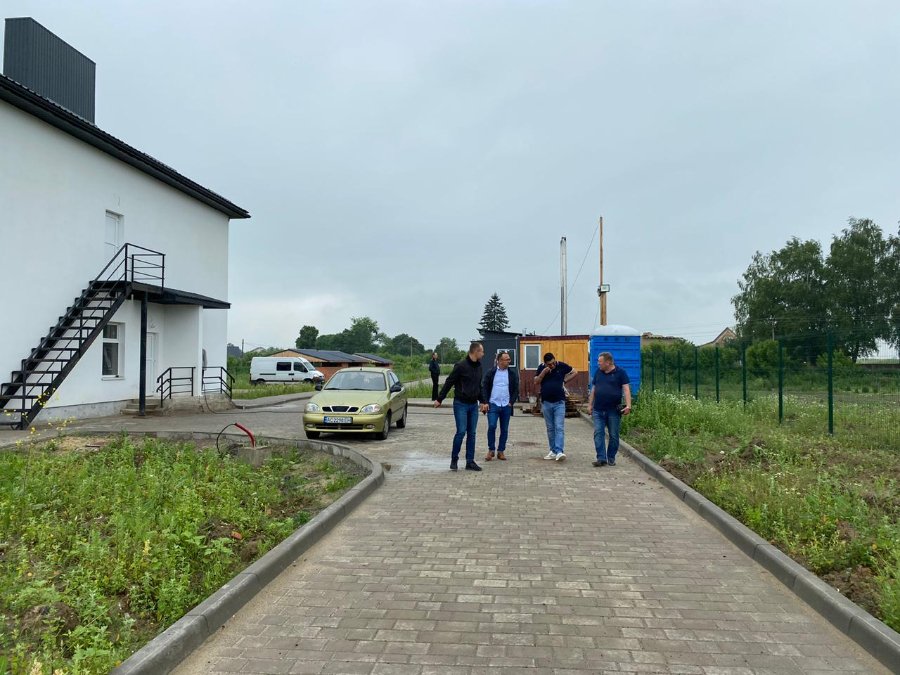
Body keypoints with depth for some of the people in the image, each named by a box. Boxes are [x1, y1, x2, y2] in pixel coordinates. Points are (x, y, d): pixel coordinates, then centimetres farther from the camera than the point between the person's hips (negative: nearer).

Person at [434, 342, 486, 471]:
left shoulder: (479, 366, 9)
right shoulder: (461, 366, -13)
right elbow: (448, 382, -9)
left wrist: (482, 401, 21)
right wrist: (439, 399, -7)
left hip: (473, 405, 7)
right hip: (461, 404, -6)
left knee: (471, 434, 6)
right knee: (461, 432, -9)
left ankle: (470, 462, 12)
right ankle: (454, 459, 7)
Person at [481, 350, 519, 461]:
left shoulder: (513, 374, 7)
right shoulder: (491, 372, 2)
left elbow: (516, 390, 9)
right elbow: (484, 388, 2)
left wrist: (511, 402, -2)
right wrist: (485, 402, -7)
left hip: (506, 406, 2)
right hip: (493, 404, -2)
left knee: (504, 429, 5)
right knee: (492, 426, -12)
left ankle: (501, 451, 16)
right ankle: (491, 450, 2)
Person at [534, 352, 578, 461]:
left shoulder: (561, 366, -4)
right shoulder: (541, 368, 1)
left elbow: (575, 372, 9)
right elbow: (536, 382, -3)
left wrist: (565, 380, 2)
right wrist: (543, 372, -16)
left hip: (559, 402, -3)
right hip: (546, 402, 3)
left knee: (559, 428, -10)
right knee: (550, 428, 10)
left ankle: (559, 451, -18)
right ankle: (553, 451, 17)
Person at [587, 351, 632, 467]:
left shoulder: (620, 372, -3)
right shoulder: (598, 372, 11)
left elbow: (626, 389, -10)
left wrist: (628, 405, -21)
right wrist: (590, 404, 14)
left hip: (614, 411, -3)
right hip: (598, 410, 4)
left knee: (614, 435, 4)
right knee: (598, 434, -5)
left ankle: (611, 458, 16)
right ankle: (601, 458, -5)